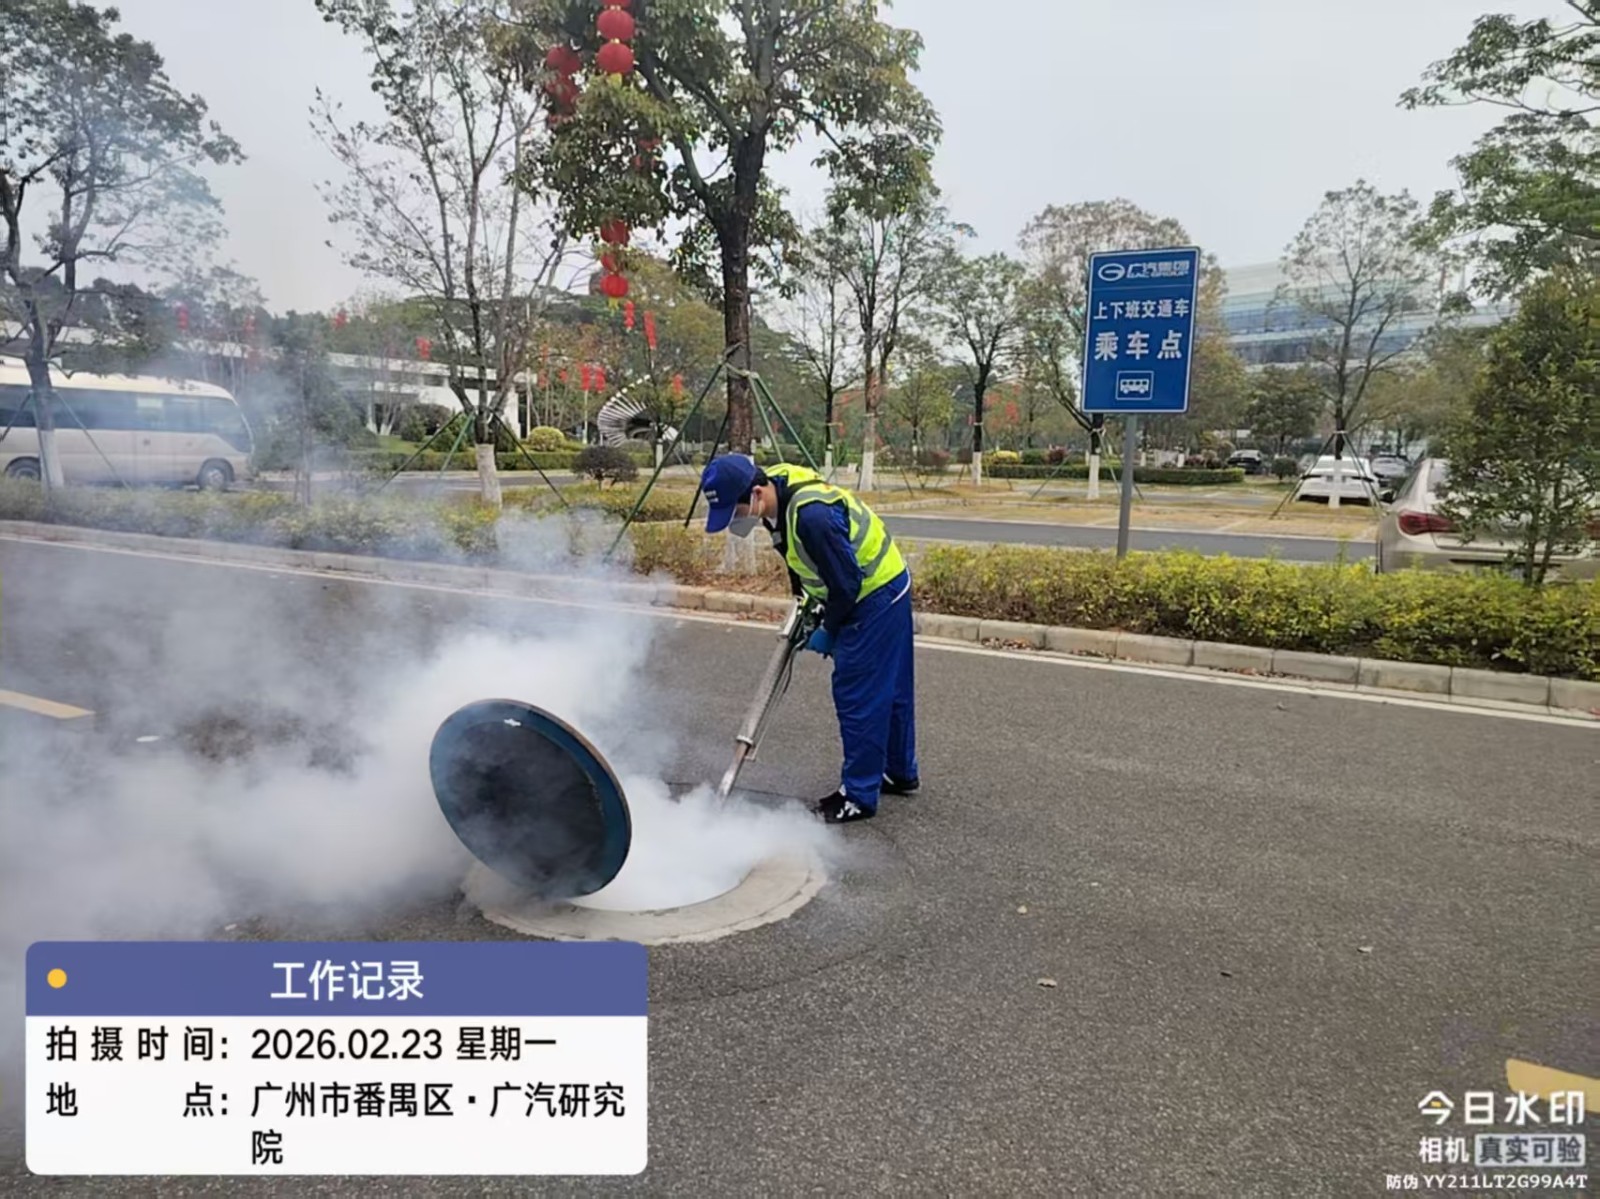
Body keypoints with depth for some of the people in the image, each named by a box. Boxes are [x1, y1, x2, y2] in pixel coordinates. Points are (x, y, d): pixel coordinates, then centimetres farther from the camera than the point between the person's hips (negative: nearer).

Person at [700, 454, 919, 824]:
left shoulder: (811, 515, -33)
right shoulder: (776, 494, -4)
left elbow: (846, 583, -25)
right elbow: (800, 555, 13)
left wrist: (828, 632, -11)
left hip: (877, 596, -10)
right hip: (886, 590, 10)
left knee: (858, 695, -4)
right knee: (888, 687, 20)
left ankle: (859, 796, 8)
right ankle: (900, 772, 35)